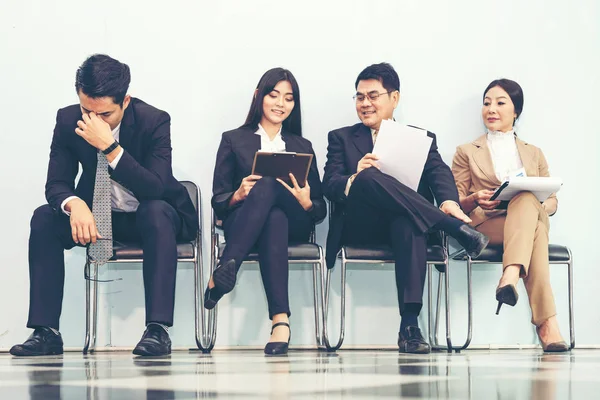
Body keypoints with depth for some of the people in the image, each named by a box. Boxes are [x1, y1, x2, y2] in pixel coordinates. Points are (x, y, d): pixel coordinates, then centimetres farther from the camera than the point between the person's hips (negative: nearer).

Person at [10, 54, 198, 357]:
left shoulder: (154, 121, -22)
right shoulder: (68, 120, -12)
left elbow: (156, 189, -31)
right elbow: (56, 183, -11)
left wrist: (110, 147, -41)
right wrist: (75, 205, -36)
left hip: (151, 217, -3)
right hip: (95, 217, 4)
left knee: (158, 211, -37)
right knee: (44, 218, -22)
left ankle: (158, 329, -39)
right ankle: (45, 332, -21)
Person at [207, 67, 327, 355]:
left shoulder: (303, 147, 24)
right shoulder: (233, 140, 18)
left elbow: (320, 209, 16)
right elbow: (218, 202, 9)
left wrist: (306, 203, -10)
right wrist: (239, 195, -15)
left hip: (293, 225, 1)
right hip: (241, 223, -1)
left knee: (268, 186, -35)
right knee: (273, 217, -40)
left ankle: (222, 274, -50)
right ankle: (280, 320, -55)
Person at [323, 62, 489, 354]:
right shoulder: (341, 138, 21)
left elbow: (439, 173, 0)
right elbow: (329, 186, 5)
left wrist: (449, 202, -24)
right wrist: (355, 179, -20)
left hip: (402, 223, 0)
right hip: (358, 227, 0)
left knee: (409, 222, -39)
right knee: (369, 177, -33)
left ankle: (409, 326, -45)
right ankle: (457, 228, -35)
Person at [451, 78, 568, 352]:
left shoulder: (533, 154, 28)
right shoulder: (467, 152, 21)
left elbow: (552, 200, 19)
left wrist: (540, 206, -7)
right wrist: (476, 200, -13)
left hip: (531, 217, 2)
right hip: (485, 224, -2)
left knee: (527, 200, -39)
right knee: (534, 230, -39)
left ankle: (510, 278, -59)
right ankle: (546, 321, -52)